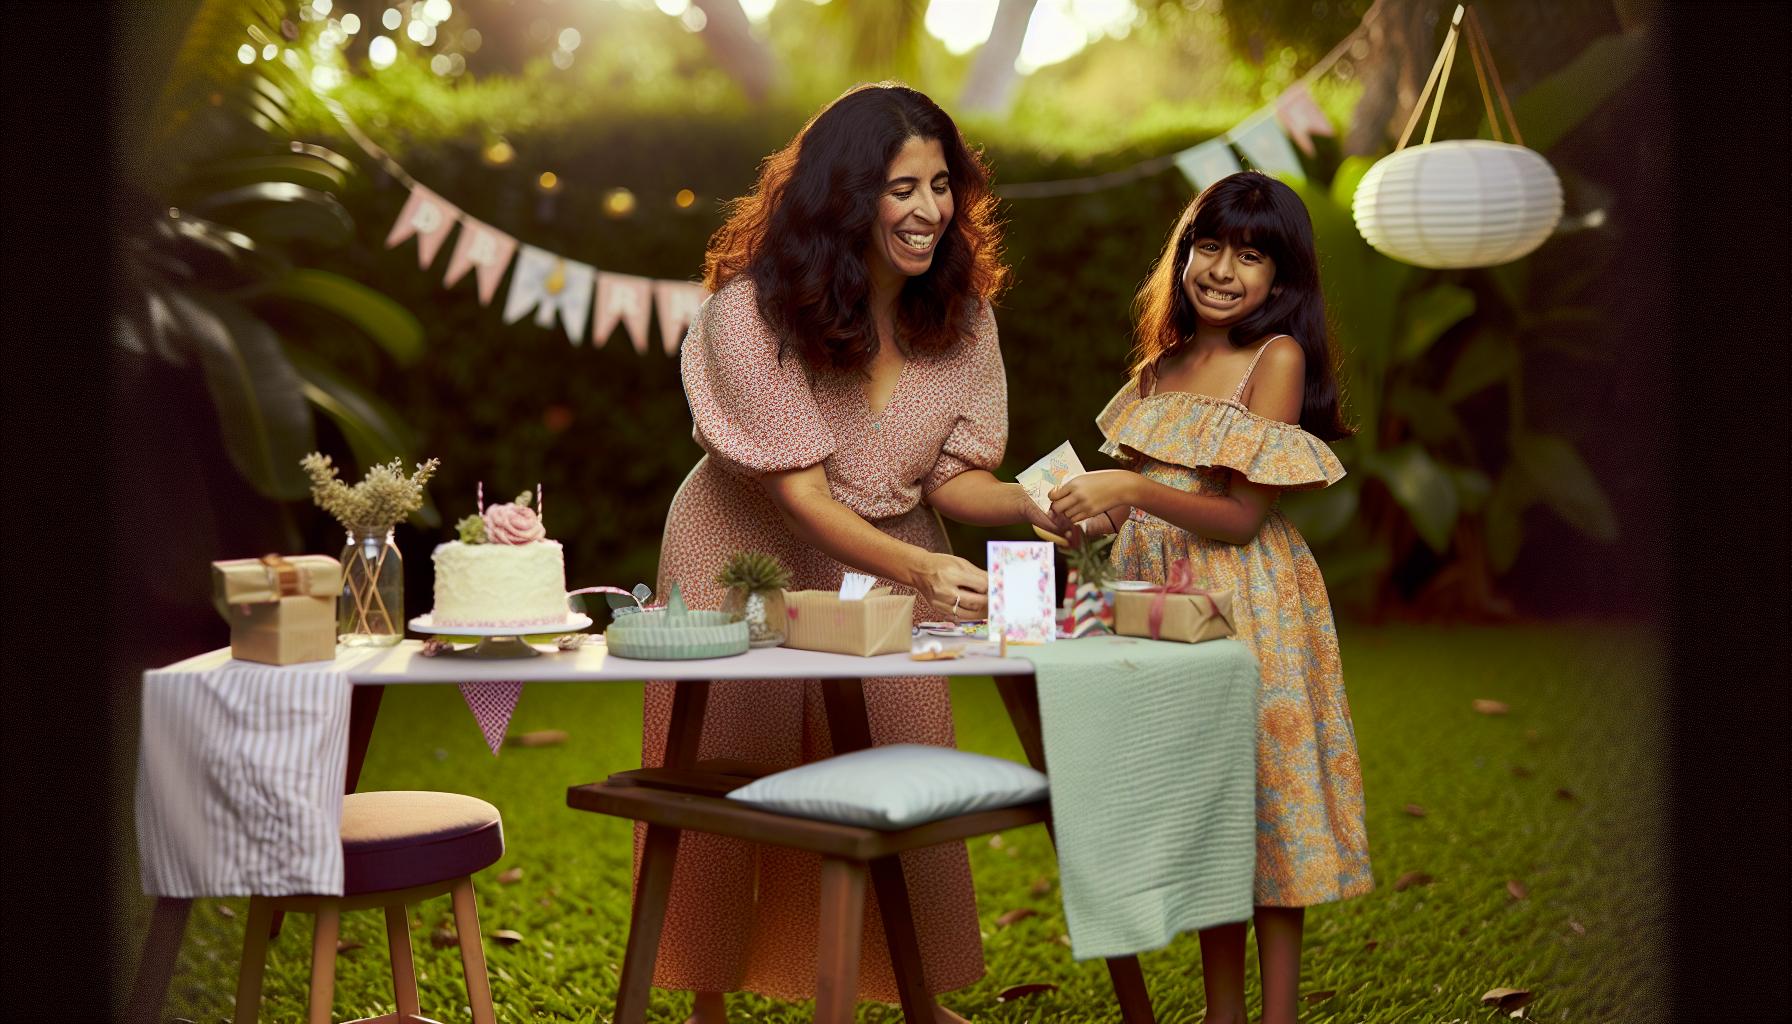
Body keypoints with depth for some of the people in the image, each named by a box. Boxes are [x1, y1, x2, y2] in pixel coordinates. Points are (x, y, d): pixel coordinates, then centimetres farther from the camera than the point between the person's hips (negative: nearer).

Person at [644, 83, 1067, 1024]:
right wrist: (918, 569, -44)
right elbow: (800, 495, -29)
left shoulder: (959, 314, -11)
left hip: (890, 563, 4)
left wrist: (1031, 506, -31)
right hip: (747, 559, -3)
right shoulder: (752, 310, -26)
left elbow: (950, 475, -9)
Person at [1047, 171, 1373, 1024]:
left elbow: (1243, 517, -15)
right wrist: (1095, 514, 2)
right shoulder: (1165, 362, 11)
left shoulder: (1276, 357, -9)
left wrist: (1133, 490, -23)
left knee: (1261, 802, -2)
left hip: (1246, 603, -7)